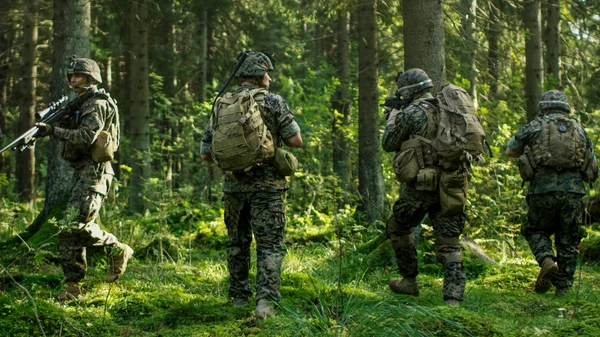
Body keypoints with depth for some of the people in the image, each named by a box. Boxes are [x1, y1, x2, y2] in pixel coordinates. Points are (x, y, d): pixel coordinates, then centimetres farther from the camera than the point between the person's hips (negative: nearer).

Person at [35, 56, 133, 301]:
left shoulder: (97, 104, -10)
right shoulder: (79, 104, 21)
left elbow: (86, 137, -22)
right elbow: (73, 135, 20)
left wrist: (54, 130, -24)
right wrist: (61, 119, 2)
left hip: (93, 172, -10)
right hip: (81, 172, 10)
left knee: (76, 224, -18)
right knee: (69, 228, 5)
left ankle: (117, 250, 1)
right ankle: (73, 285, 6)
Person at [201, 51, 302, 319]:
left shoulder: (221, 106, 4)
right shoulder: (273, 103, -6)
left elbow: (206, 153, 7)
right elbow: (296, 141, -8)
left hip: (233, 186, 4)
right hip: (267, 186, -4)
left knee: (238, 243, 19)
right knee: (270, 245, -2)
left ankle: (239, 296, 28)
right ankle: (266, 301, -16)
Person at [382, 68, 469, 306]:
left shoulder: (412, 113, -8)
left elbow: (389, 144, 2)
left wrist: (393, 115, 17)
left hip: (422, 185, -5)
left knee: (397, 229, 19)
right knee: (449, 243, 3)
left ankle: (409, 281, 26)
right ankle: (454, 299, -6)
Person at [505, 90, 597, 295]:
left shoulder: (535, 126, 7)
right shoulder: (579, 129, 15)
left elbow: (510, 151, 16)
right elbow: (592, 166, 19)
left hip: (543, 189, -2)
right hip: (573, 191, 2)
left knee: (536, 231, 17)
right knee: (568, 240, 11)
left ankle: (547, 260, -10)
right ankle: (564, 286, 9)